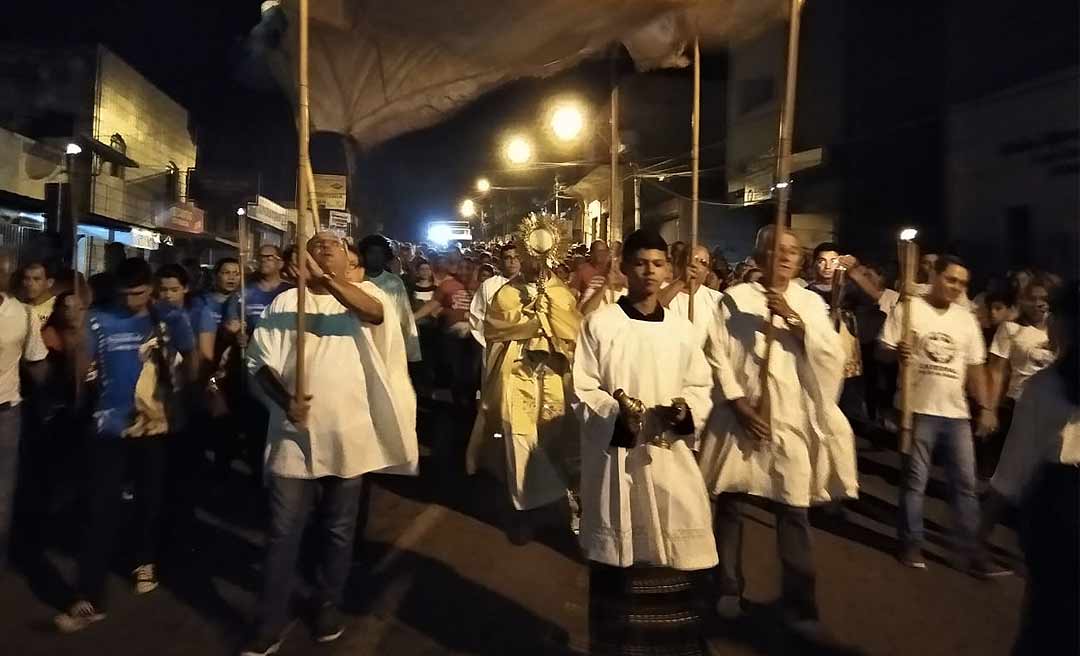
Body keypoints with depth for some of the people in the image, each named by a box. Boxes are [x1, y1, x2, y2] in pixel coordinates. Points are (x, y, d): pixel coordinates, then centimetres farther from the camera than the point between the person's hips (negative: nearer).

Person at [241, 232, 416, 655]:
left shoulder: (362, 294, 2)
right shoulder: (286, 301, 4)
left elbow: (376, 312, -24)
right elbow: (261, 362, -1)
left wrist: (327, 280, -38)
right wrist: (284, 401, -19)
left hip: (348, 435, 0)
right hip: (295, 436, 0)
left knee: (338, 531, 14)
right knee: (283, 533, 7)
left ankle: (328, 608, 33)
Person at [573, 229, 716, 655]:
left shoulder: (681, 328, 7)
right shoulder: (599, 323, -3)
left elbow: (702, 386, 12)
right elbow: (583, 391, -4)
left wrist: (686, 409, -9)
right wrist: (614, 413, -21)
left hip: (671, 457, 3)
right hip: (615, 456, -3)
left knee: (675, 556, 7)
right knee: (618, 560, 4)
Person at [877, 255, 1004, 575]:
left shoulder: (967, 319, 9)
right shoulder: (908, 309, -4)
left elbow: (975, 367, 13)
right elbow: (882, 351, -5)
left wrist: (986, 408, 7)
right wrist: (897, 353, -28)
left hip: (957, 413, 5)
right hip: (918, 410, -4)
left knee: (966, 483, 8)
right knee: (915, 480, 5)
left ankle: (970, 551, 17)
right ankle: (911, 543, 17)